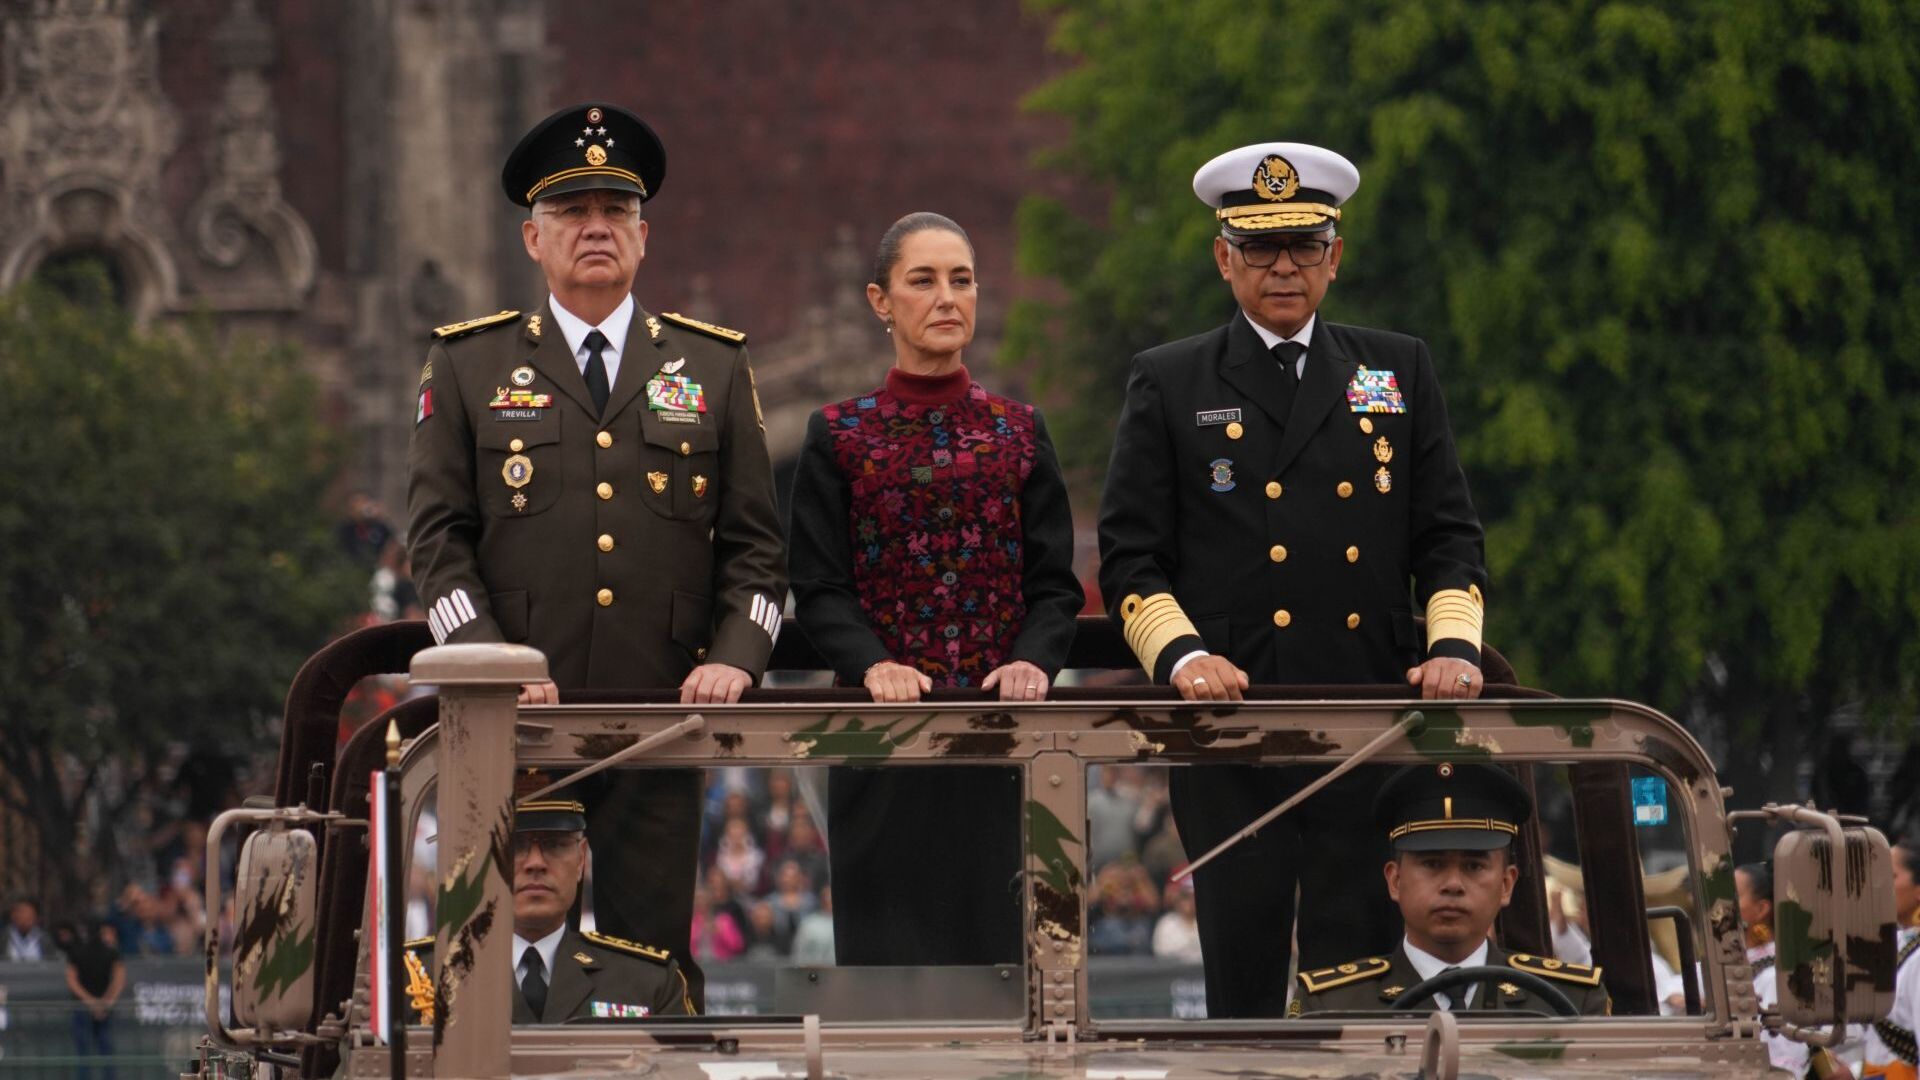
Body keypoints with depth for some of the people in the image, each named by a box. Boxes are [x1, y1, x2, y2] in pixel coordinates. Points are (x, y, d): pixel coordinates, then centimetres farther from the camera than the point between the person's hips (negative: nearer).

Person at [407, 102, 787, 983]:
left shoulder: (714, 367, 14)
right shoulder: (469, 366, 10)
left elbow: (753, 539, 12)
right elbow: (438, 536, 5)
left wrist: (734, 657, -5)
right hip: (517, 726, -1)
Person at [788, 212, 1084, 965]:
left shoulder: (1019, 432, 9)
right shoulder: (840, 436, 5)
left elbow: (1055, 583, 6)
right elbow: (819, 588, 0)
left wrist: (1034, 661, -15)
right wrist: (874, 666, -18)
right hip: (883, 732, -1)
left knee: (994, 933, -2)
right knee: (889, 937, -2)